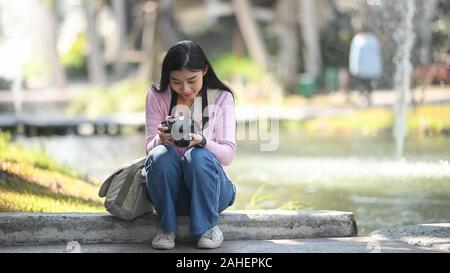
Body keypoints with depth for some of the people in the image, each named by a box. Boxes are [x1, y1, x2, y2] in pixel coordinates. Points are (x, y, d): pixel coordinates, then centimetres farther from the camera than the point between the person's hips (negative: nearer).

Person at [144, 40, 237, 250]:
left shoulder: (221, 98, -3)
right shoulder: (157, 97, -1)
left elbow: (228, 154, -8)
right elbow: (149, 147, -4)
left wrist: (201, 141, -30)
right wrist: (161, 139, -29)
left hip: (210, 187, -1)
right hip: (171, 191, 1)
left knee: (198, 156, -33)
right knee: (161, 155, -30)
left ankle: (209, 226, -12)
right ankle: (167, 227, -12)